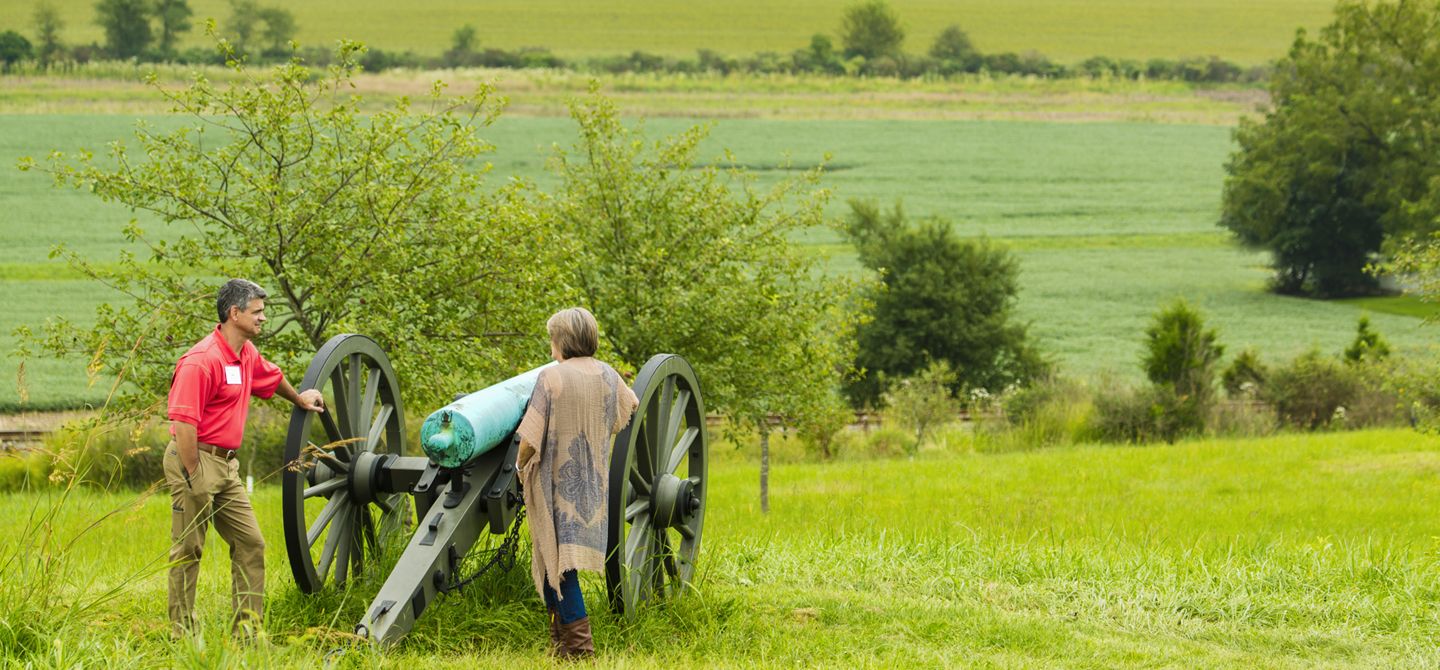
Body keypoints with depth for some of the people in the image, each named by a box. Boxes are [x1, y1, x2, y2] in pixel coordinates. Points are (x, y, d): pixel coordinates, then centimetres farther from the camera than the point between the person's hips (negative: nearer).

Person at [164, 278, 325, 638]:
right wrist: (194, 478, -24)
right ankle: (182, 634, 3)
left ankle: (247, 628, 12)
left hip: (226, 464, 9)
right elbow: (182, 422, -23)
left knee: (250, 543, 7)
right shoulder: (202, 360, -18)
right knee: (188, 550, -3)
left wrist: (298, 398, 53)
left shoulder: (247, 354, 11)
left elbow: (271, 376, 36)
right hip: (195, 460, -9)